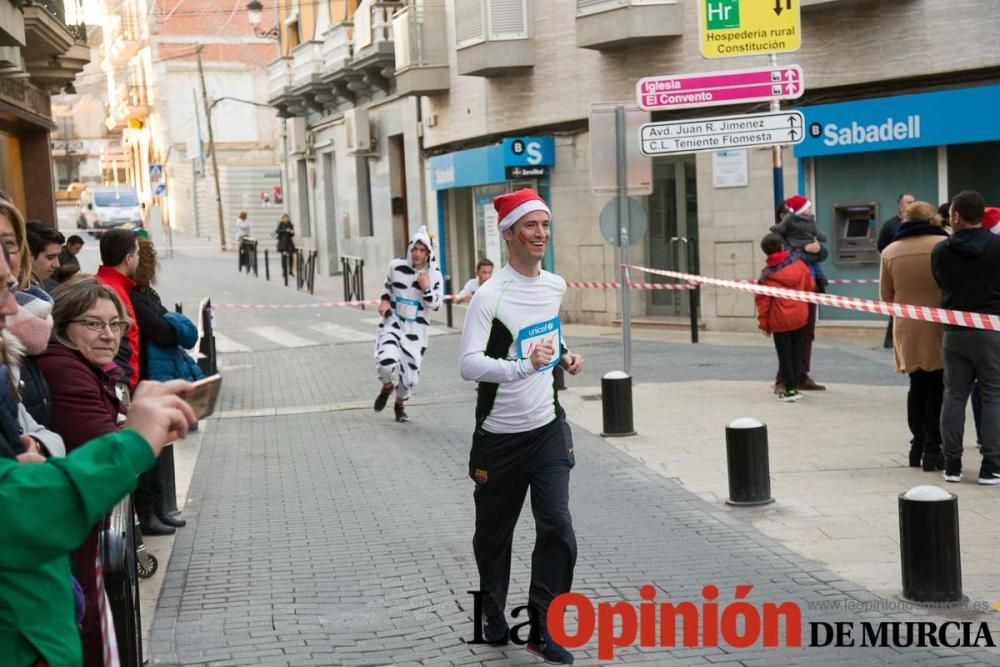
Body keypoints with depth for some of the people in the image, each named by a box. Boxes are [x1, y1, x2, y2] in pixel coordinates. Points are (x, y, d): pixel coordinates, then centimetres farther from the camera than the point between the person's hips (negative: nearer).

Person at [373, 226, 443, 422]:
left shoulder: (434, 274, -6)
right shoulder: (396, 266, -4)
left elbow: (435, 305, -6)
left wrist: (426, 289, -21)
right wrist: (385, 299, 1)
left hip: (416, 330, 1)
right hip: (393, 323, -1)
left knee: (410, 373, 6)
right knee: (387, 361, -27)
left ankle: (399, 404, 39)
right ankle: (387, 387, 10)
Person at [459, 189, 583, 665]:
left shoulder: (556, 286, 3)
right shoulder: (489, 296, -17)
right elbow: (468, 365, -26)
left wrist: (564, 356, 7)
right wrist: (524, 366, -38)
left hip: (548, 428, 4)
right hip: (500, 436, -4)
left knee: (557, 527, -8)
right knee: (494, 533, 13)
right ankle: (494, 616, 37)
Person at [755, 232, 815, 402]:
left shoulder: (768, 274, -11)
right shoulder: (798, 263, -4)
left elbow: (763, 300, -10)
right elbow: (810, 286, 6)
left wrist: (763, 322, -1)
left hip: (780, 321, -3)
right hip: (800, 318, 3)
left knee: (784, 355, 3)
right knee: (796, 353, 13)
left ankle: (790, 390, 1)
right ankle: (795, 388, 15)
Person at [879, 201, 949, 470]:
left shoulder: (890, 251, 2)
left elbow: (886, 296, 8)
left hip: (907, 329, 3)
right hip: (939, 327, -3)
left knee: (917, 387, 14)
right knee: (937, 388, 4)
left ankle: (917, 446, 17)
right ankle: (932, 448, 3)